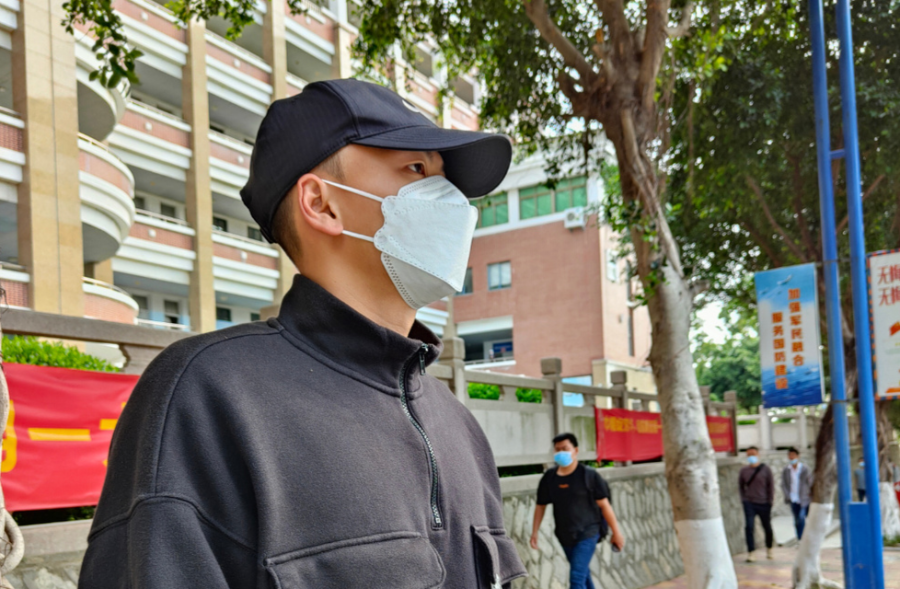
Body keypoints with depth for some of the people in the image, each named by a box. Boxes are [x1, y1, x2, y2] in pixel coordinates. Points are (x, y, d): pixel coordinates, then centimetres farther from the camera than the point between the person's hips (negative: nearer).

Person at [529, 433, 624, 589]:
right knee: (584, 576, 18)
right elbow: (540, 506, 7)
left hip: (587, 534, -5)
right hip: (565, 536, 5)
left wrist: (616, 532, -2)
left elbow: (604, 505, -6)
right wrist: (534, 532, 1)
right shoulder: (549, 477, 0)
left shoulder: (588, 475, -10)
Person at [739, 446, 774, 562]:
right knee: (749, 527, -11)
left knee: (767, 527, 10)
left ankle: (769, 550, 34)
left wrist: (770, 501, -4)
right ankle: (750, 553, -7)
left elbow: (771, 486, 0)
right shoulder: (744, 471, 2)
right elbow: (740, 485, 13)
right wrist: (744, 498, 4)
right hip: (749, 503, 1)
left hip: (764, 503, -1)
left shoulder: (766, 470, -3)